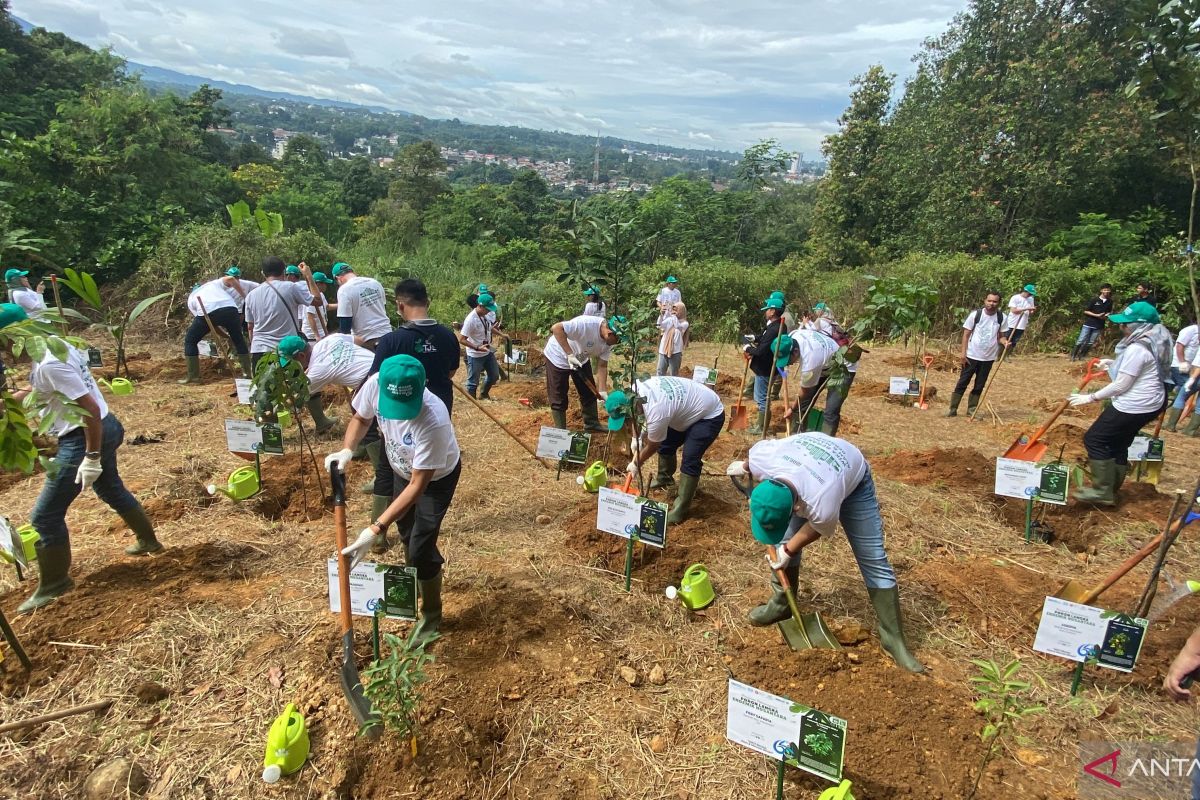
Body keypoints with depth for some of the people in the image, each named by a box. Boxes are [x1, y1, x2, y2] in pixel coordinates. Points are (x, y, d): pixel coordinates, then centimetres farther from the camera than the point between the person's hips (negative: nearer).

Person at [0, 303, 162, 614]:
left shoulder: (48, 365, -26)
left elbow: (90, 409, -29)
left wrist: (91, 458, -25)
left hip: (83, 438, -10)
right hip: (103, 428, 10)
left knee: (45, 515, 1)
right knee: (111, 489, 29)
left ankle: (53, 583, 16)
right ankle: (148, 541, 46)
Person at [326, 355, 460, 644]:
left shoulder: (433, 421, -45)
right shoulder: (375, 384, -30)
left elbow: (418, 486, -37)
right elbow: (361, 418, -6)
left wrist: (375, 530, -40)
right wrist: (346, 450, -25)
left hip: (437, 477, -6)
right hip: (403, 469, 6)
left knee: (421, 549, -5)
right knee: (406, 534, 24)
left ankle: (431, 615, 20)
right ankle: (413, 584, 53)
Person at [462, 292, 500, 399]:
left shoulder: (489, 314, -5)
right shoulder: (471, 319, -26)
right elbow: (463, 339, -23)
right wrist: (478, 348, -31)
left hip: (488, 352, 8)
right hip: (475, 356, -8)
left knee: (494, 375, 20)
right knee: (473, 382, 4)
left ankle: (484, 394, 42)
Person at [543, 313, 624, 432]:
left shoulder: (609, 341, -15)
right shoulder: (586, 324, -38)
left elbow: (602, 366, -9)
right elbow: (556, 328, -41)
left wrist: (603, 391, -18)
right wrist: (569, 354, -42)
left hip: (581, 359, 7)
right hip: (558, 357, -7)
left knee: (590, 392, 11)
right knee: (558, 398, 0)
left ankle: (592, 424, 28)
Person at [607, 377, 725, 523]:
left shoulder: (656, 414, -37)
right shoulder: (637, 389, -14)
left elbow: (652, 447, -16)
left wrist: (636, 464, 0)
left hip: (710, 415, -9)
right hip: (690, 407, 9)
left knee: (690, 460, -18)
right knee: (666, 444, 16)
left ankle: (681, 509, -10)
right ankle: (664, 478, 41)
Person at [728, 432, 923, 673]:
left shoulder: (823, 506, -45)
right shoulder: (760, 460, -36)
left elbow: (820, 529, -20)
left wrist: (788, 551, -9)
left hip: (853, 476, -4)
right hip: (806, 464, 4)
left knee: (874, 560, -4)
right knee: (784, 542, 2)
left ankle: (893, 639, 7)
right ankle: (782, 604, 24)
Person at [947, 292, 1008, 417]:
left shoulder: (1001, 318, 0)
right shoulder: (975, 314, -8)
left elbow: (1000, 335, 10)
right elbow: (966, 334, -4)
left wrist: (1004, 341, -13)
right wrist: (963, 352, -10)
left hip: (989, 357, 3)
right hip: (971, 355, -3)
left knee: (980, 386, 9)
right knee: (962, 382, 1)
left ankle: (971, 409, 19)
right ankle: (952, 409, 7)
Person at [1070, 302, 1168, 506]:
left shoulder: (1137, 349, -23)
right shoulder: (1149, 342, 9)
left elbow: (1121, 385, -21)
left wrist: (1091, 397, -13)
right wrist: (1113, 363, 16)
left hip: (1133, 407, -11)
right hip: (1147, 404, 11)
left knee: (1094, 439, -5)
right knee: (1118, 445, 18)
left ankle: (1103, 491, -2)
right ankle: (1111, 491, 27)